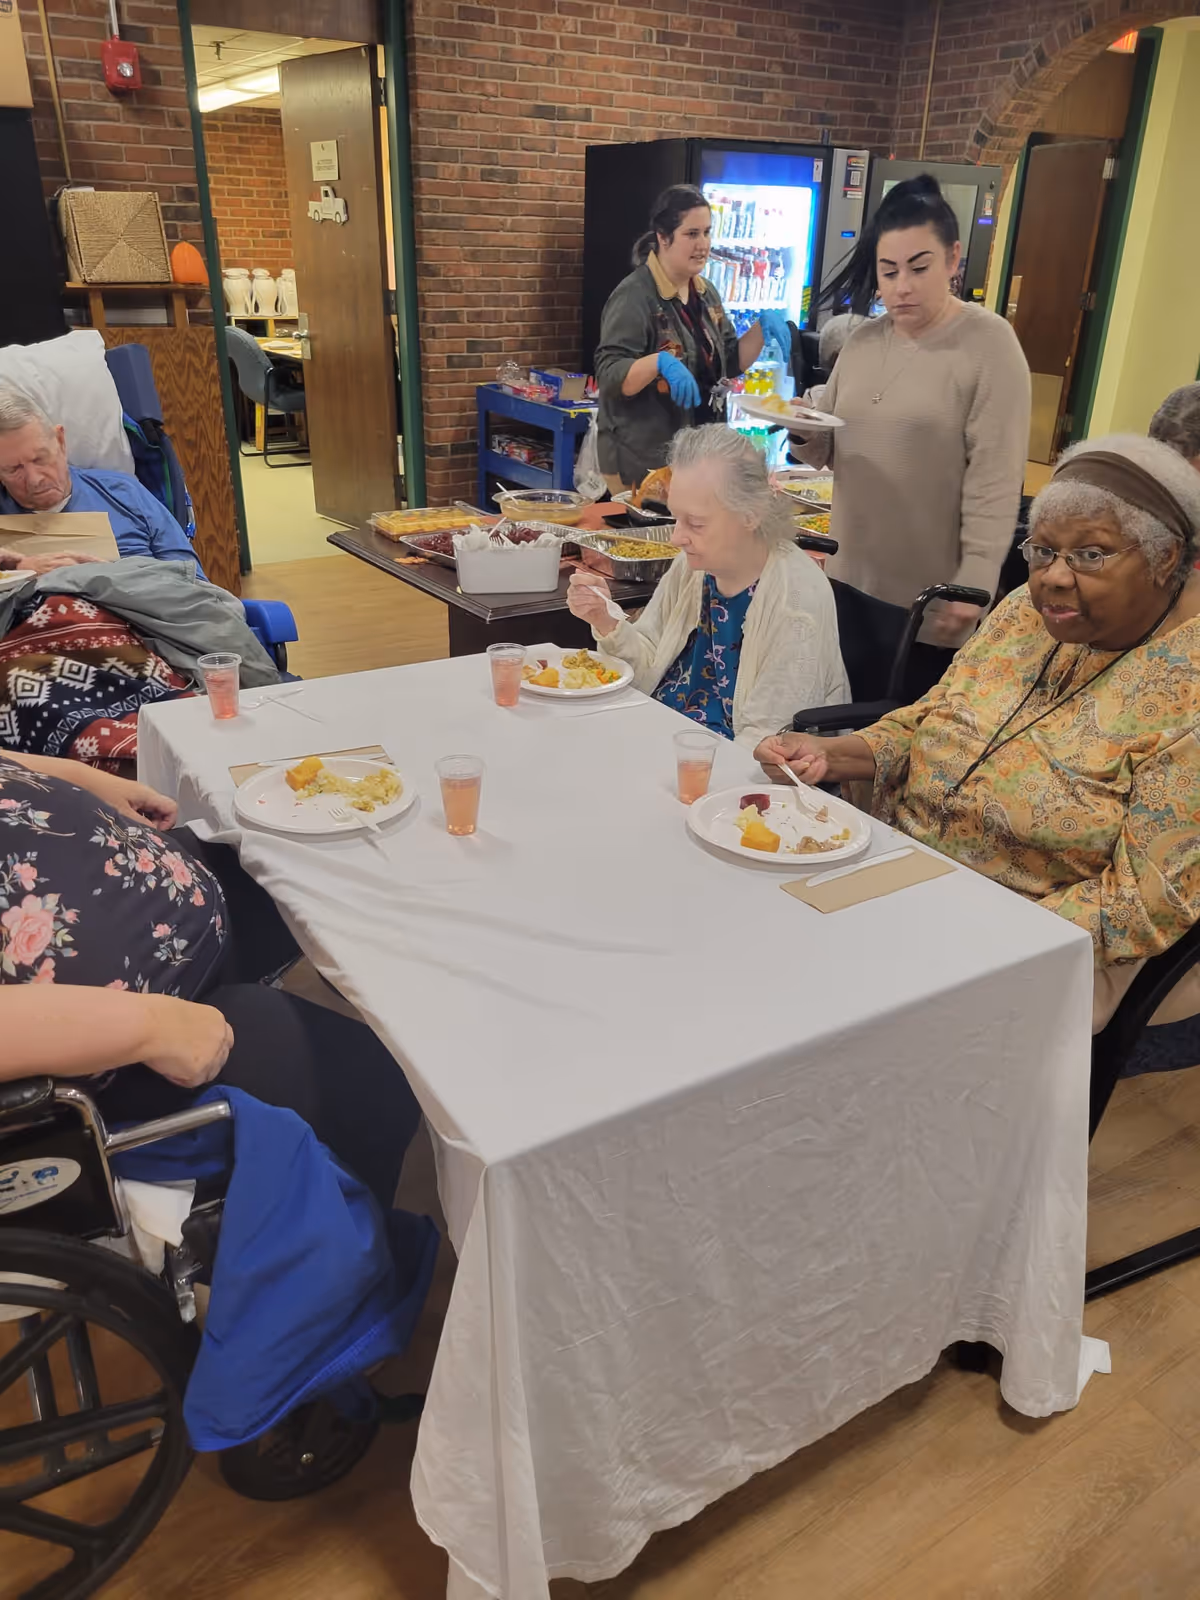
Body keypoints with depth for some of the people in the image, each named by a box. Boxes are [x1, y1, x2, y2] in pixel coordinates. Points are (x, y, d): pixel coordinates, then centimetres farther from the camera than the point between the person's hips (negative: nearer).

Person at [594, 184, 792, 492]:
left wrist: (762, 327, -1)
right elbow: (609, 376, -20)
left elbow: (730, 363, 16)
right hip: (642, 460, -7)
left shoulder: (705, 292, 10)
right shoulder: (635, 295, -13)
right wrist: (659, 362, -36)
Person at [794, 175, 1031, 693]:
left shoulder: (989, 343, -9)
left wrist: (974, 586, -21)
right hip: (850, 583, 6)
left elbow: (995, 483, -15)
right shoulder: (862, 340, 8)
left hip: (933, 603, -5)